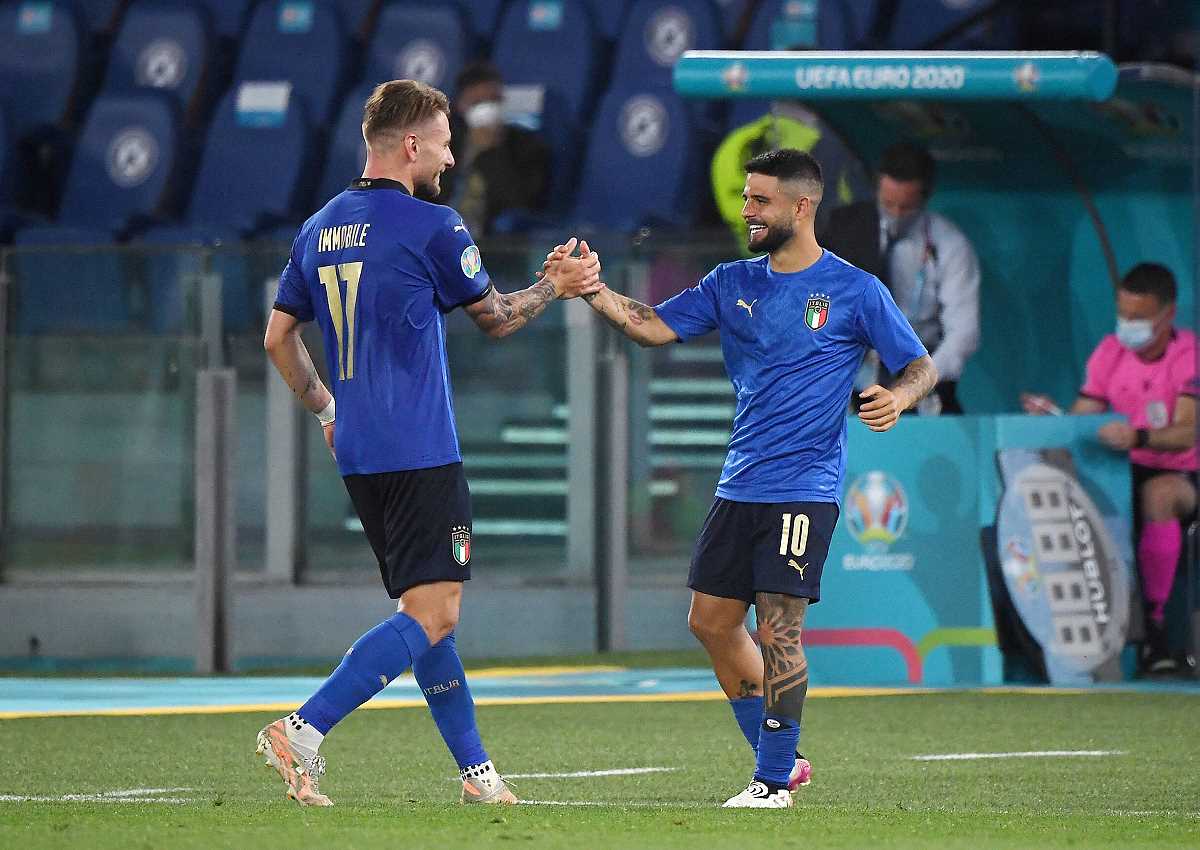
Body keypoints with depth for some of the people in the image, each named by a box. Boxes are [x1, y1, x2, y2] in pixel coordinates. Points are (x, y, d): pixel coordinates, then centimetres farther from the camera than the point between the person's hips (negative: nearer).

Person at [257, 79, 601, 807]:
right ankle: (303, 732, -23)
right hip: (420, 456, -8)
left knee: (425, 611, 14)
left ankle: (477, 771, 17)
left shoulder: (319, 230, 11)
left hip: (358, 455, 8)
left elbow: (279, 336, 17)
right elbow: (496, 317, 4)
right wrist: (558, 286, 21)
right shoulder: (431, 228, -9)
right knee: (432, 615, -10)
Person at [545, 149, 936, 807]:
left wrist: (897, 397, -22)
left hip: (804, 488, -6)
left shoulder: (854, 290, -4)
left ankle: (774, 781, -3)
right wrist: (589, 287, -11)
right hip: (739, 484, 7)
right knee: (712, 620, 7)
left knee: (778, 629, -12)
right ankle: (780, 759, 21)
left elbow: (921, 366, 0)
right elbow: (653, 327, 4)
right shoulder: (732, 283, 10)